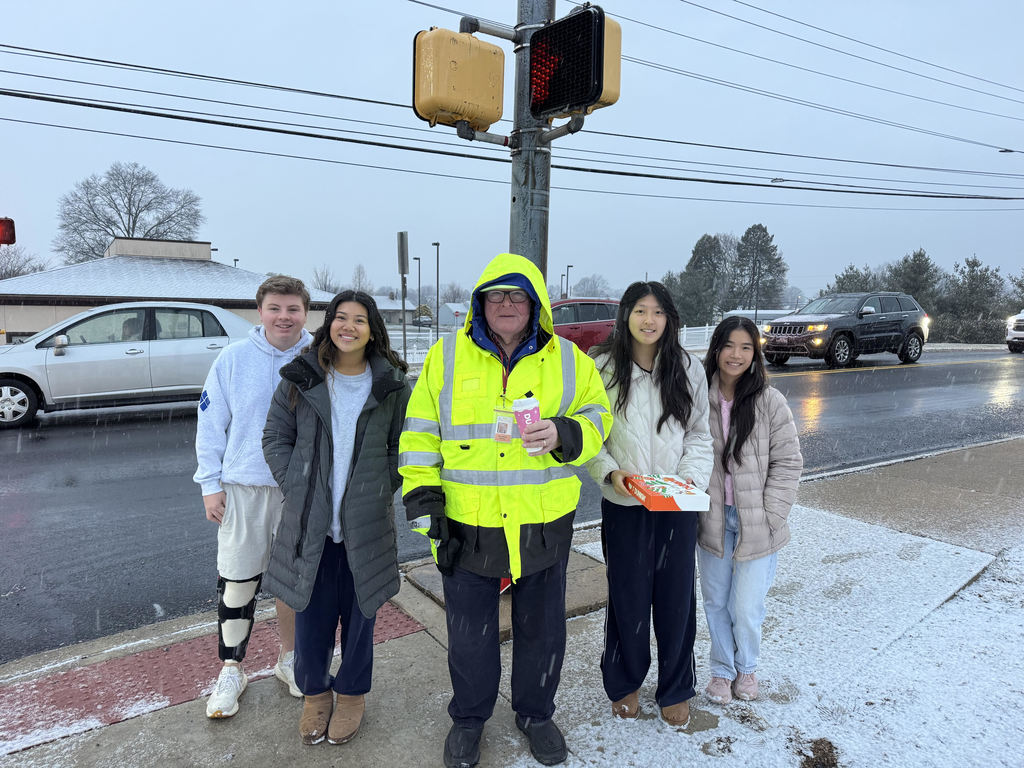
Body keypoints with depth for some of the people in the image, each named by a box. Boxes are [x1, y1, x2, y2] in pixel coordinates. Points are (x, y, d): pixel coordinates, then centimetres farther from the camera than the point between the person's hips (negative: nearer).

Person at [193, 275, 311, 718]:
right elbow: (210, 424, 2)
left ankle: (289, 657, 35)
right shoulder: (234, 358, -3)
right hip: (243, 487, 0)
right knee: (237, 581, 7)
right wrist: (210, 484, -1)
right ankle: (231, 669, 27)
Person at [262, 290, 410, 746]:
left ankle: (352, 693, 36)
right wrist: (297, 487, -5)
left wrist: (381, 491, -4)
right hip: (309, 521, 1)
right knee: (310, 614, 11)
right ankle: (315, 693, 36)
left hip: (366, 523, 0)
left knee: (359, 612, 13)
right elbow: (276, 438, 4)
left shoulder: (391, 384, -2)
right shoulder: (301, 377, 0)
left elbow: (403, 447, 4)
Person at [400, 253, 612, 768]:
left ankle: (535, 713, 43)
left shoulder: (568, 360, 1)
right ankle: (468, 718, 41)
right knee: (469, 632, 15)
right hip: (467, 526, 0)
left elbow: (597, 418, 5)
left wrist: (564, 435, -16)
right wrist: (422, 495, -5)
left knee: (541, 628, 18)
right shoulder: (448, 356, -1)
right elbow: (421, 431, 2)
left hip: (544, 525, 1)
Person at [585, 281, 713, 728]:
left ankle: (675, 690, 33)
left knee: (677, 598, 10)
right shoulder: (603, 367, -4)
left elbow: (699, 434, 6)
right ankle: (625, 684, 35)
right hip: (623, 505, -1)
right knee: (628, 597, 10)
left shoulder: (688, 370, 2)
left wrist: (693, 475, -10)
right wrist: (610, 472, -17)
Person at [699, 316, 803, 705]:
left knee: (746, 607, 3)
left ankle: (746, 667, 34)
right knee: (716, 602, 15)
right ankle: (722, 669, 39)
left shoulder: (770, 401, -9)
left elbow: (788, 463, -6)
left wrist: (768, 515, -9)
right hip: (711, 522, 2)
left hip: (756, 524, -2)